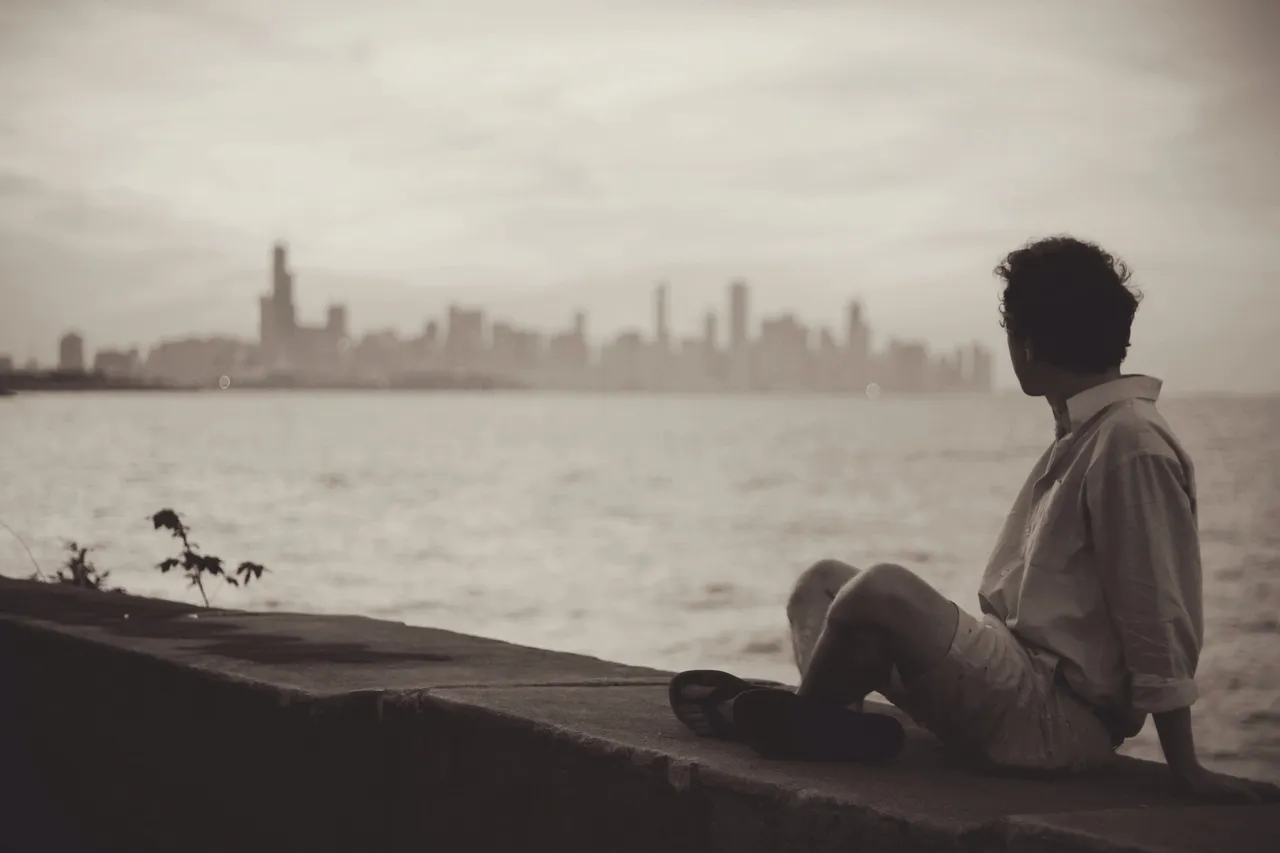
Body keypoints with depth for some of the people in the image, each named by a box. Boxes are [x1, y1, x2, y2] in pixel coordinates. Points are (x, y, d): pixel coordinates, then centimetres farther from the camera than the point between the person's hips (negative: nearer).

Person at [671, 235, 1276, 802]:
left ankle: (799, 723, 0)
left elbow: (1159, 618, -18)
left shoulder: (1129, 443, -17)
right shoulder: (1083, 434, 14)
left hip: (1055, 719, -11)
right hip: (1019, 684, 11)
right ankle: (821, 721, -11)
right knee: (822, 583, 14)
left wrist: (1186, 771, -17)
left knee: (883, 589, -27)